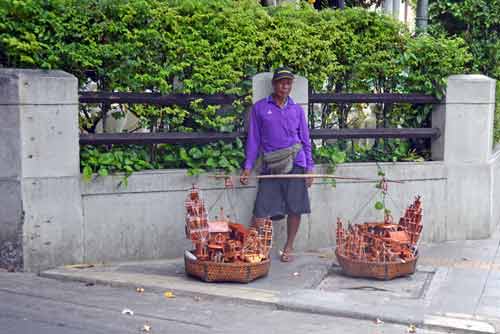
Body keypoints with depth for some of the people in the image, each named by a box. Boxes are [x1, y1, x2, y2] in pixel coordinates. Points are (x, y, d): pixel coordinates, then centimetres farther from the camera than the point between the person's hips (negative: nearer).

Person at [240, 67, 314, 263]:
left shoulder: (297, 110, 12)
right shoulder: (259, 108, 7)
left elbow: (305, 140, 13)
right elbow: (254, 140, 7)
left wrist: (309, 167, 6)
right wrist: (248, 168, 1)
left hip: (295, 164, 1)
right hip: (270, 166, -1)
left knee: (295, 209, 2)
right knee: (261, 212, -5)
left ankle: (288, 247, 16)